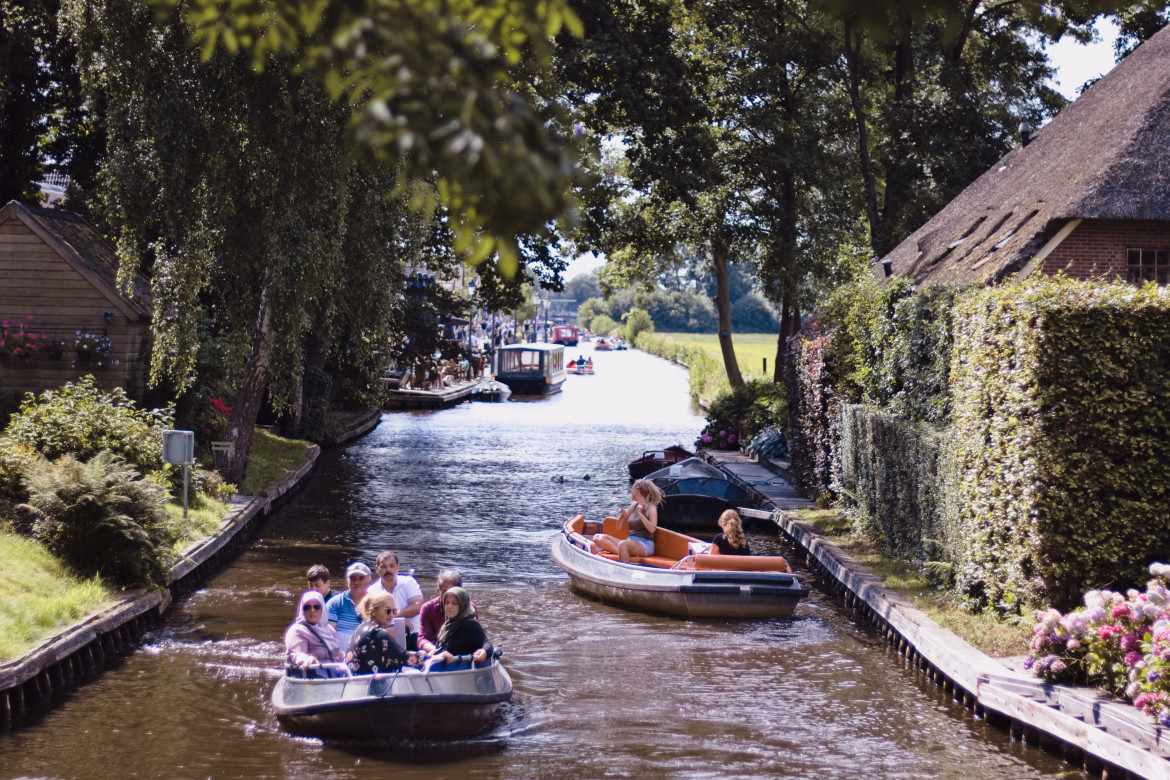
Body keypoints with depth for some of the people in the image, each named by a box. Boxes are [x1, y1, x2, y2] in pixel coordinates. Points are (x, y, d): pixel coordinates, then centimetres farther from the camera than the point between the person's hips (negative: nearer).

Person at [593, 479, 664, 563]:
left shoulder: (651, 508, -3)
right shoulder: (634, 505, 16)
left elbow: (652, 529, -18)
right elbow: (619, 526, 18)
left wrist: (640, 514, -18)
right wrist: (623, 515, -2)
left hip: (645, 545, -8)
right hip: (630, 541, 8)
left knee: (623, 544, -40)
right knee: (598, 538, -11)